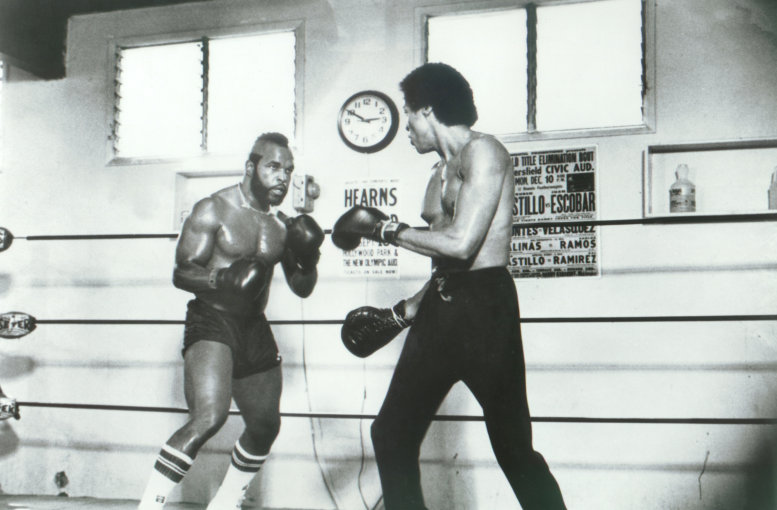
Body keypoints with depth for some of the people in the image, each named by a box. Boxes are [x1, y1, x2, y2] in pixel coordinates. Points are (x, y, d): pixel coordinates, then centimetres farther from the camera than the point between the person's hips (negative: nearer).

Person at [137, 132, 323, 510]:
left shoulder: (282, 226, 10)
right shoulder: (213, 210, -6)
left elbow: (302, 289, 15)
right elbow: (182, 273, -12)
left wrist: (308, 260, -7)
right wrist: (222, 280, -31)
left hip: (254, 328, 7)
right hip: (211, 322, -7)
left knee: (265, 426, 14)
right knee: (208, 418, -27)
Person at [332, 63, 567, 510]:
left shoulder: (483, 152, -7)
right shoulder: (443, 171, 19)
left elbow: (461, 243, -18)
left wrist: (385, 229, -8)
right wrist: (401, 314, 20)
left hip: (484, 306, -9)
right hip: (439, 307, 9)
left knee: (514, 448, -5)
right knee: (392, 435, 8)